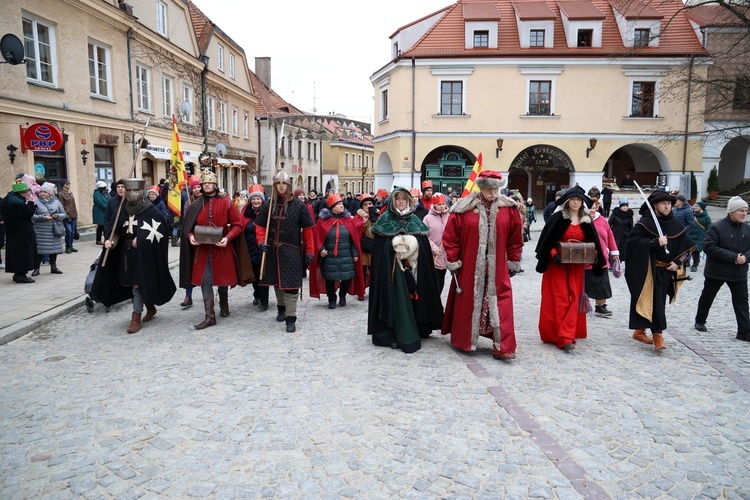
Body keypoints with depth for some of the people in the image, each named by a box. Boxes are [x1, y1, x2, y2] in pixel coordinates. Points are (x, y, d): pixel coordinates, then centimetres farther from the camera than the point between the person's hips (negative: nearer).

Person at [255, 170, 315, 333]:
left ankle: (291, 318, 0)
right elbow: (260, 226, 7)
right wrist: (261, 241, -11)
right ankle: (281, 307, 39)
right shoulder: (268, 204, 3)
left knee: (291, 284, -5)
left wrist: (309, 251, -4)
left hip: (292, 252, -3)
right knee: (276, 281, 17)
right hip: (273, 251, 4)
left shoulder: (298, 205, -5)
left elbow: (307, 229, -2)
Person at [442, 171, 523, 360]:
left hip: (497, 269, 1)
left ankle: (502, 347, 4)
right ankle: (464, 340, 26)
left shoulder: (508, 208, 0)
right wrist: (453, 261, -2)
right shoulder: (464, 208, -5)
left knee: (500, 305, -2)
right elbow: (450, 237, -2)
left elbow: (515, 238, 8)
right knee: (468, 303, 9)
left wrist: (513, 262, 9)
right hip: (469, 268, -1)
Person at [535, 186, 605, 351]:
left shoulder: (586, 221, 6)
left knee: (573, 299, 3)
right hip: (558, 264, -4)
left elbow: (592, 242, 13)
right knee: (560, 299, -5)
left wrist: (594, 255, -5)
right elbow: (547, 240, -8)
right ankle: (563, 337, -3)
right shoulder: (557, 218, -7)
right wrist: (554, 254, -21)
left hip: (576, 265, 4)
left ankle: (568, 334, 12)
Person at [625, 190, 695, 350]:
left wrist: (678, 262, -1)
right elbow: (632, 241, -17)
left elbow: (687, 247, 13)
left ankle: (640, 330, 26)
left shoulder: (676, 226, 8)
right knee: (654, 302, -12)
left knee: (659, 302, 12)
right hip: (648, 270, -6)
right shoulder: (645, 223, -8)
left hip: (666, 271, 6)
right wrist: (655, 243, -24)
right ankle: (657, 335, -9)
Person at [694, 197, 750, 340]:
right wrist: (733, 257, -23)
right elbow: (709, 247, -20)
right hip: (716, 271, -4)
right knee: (707, 297, 12)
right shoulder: (716, 227, -13)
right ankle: (700, 321, 31)